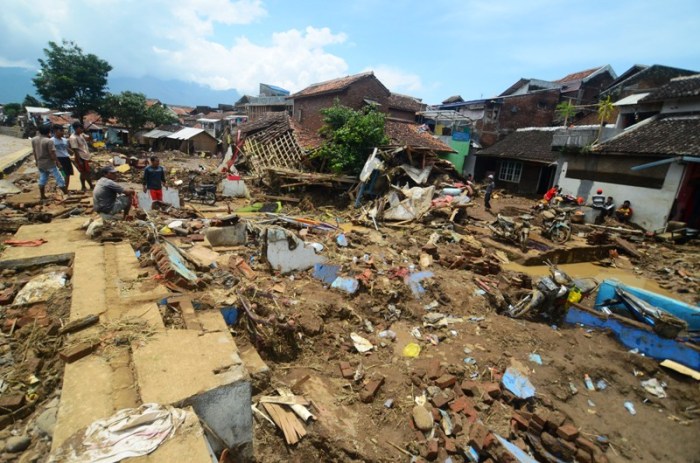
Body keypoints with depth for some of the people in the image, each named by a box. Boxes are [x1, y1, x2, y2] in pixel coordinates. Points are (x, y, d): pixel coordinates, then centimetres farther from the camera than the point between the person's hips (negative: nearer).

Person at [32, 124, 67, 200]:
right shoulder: (49, 141, -19)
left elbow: (34, 151, 12)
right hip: (50, 163, -7)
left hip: (40, 163, 7)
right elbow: (52, 153, -19)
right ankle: (67, 194, 1)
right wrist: (57, 162, -8)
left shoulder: (34, 140, 4)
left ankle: (43, 197, 19)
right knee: (59, 179, -1)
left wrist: (37, 161, 22)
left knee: (42, 180, 14)